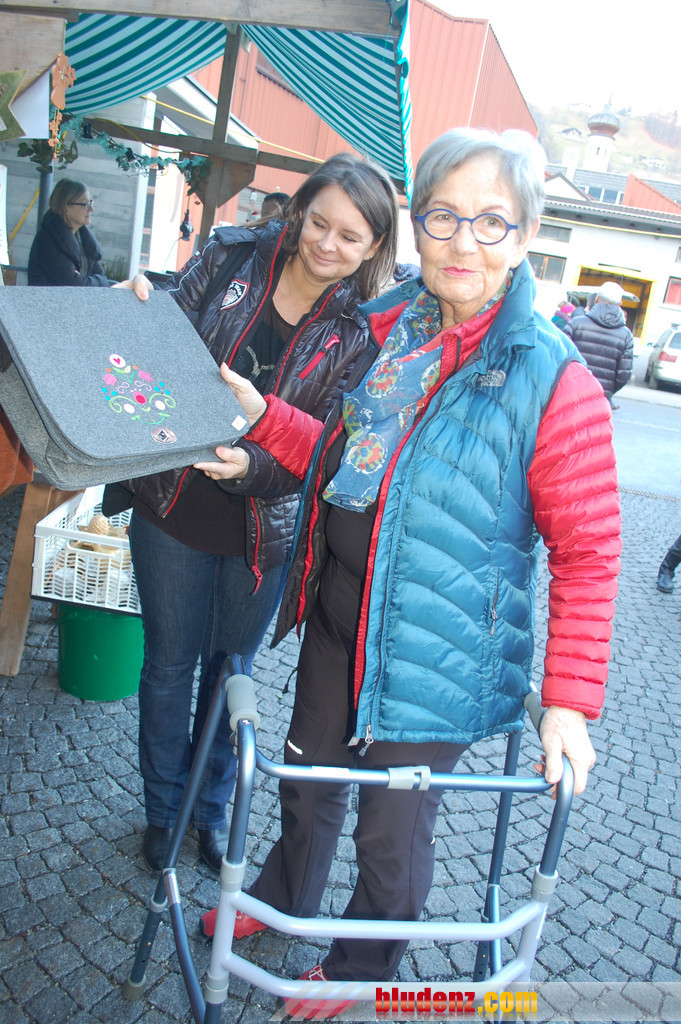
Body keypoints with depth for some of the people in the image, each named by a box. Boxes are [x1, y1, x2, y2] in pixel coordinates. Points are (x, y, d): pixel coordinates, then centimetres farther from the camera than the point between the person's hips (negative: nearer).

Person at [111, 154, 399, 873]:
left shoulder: (361, 330, -9)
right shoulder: (231, 256, -6)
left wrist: (251, 465, -31)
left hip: (264, 529, 0)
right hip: (173, 510, 1)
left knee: (232, 668, 17)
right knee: (169, 664, 14)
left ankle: (211, 807, 42)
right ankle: (164, 809, 38)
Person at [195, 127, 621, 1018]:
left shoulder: (553, 382, -20)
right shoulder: (385, 326, 0)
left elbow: (588, 553, -16)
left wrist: (570, 702, -18)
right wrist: (261, 414, -1)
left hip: (435, 653, -6)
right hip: (338, 617, 6)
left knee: (391, 828, 16)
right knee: (308, 777, 27)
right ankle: (283, 898, 59)